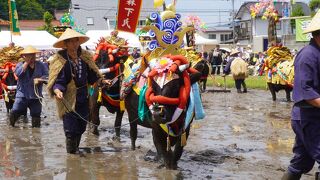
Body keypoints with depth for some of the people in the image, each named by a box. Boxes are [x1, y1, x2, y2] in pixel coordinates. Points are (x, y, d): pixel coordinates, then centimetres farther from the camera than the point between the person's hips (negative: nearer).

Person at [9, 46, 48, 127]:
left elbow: (46, 75, 1)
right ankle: (11, 126, 8)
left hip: (36, 95, 2)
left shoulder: (41, 65, 6)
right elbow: (18, 73, -17)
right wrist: (26, 62, -14)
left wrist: (39, 79, -18)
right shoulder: (20, 64, 3)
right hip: (22, 94, -2)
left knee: (36, 114, 9)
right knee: (15, 112, -10)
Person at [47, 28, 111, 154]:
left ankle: (75, 148, 34)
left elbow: (92, 75, 15)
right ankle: (71, 151, 12)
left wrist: (102, 81, 4)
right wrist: (57, 91, -35)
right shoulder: (60, 60, -12)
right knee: (71, 129, -6)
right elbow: (57, 81, -17)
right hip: (68, 100, -6)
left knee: (81, 127, 14)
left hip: (83, 98, 6)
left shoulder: (85, 57, 5)